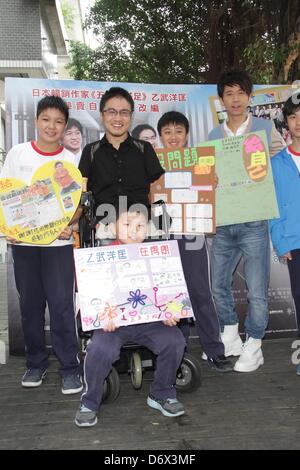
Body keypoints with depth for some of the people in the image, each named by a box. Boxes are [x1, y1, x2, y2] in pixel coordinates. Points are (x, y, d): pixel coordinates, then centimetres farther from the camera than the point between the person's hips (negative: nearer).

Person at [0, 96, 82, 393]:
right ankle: (35, 362, 26)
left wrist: (68, 226, -15)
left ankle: (69, 368, 8)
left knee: (61, 304, -4)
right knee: (30, 304, 10)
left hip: (58, 242, -1)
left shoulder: (70, 161, 1)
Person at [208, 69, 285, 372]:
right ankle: (230, 339, 30)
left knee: (256, 290, -1)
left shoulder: (266, 128, 4)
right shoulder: (213, 136, 11)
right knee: (218, 284, 10)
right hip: (222, 223, 4)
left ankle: (253, 347, 18)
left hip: (253, 222, -3)